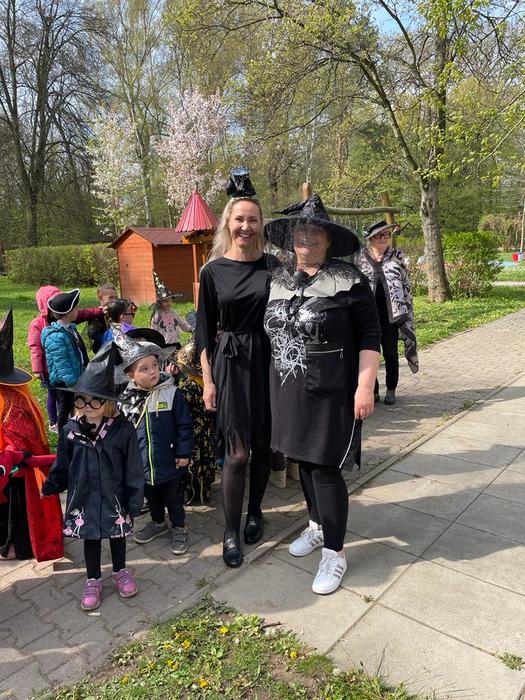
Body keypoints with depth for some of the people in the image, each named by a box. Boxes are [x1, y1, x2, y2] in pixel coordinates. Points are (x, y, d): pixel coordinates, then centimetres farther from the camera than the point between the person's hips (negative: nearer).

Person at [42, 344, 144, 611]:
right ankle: (93, 580, 40)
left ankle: (120, 572, 45)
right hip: (83, 499, 2)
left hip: (114, 498, -1)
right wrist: (49, 486, -9)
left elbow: (133, 470, -12)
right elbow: (62, 466, 3)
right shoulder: (70, 430, -10)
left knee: (117, 535, 19)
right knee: (90, 538, 18)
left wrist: (134, 502, -9)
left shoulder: (123, 429, -18)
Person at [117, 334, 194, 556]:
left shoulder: (171, 392, -15)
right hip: (142, 463, 3)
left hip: (170, 462, -3)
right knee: (151, 496, 24)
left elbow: (184, 425, -10)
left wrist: (184, 453, -10)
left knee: (174, 498, 15)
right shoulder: (127, 398, -7)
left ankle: (179, 527, 36)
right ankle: (158, 522, 47)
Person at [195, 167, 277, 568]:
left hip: (268, 360, 2)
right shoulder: (214, 271, 0)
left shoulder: (273, 265, 3)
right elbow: (206, 330, 1)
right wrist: (208, 380, -1)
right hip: (231, 364, -2)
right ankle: (231, 532, 15)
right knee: (237, 451, -2)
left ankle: (255, 512, 33)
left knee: (263, 444, 11)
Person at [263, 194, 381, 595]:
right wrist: (277, 387, 14)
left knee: (325, 468, -1)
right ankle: (318, 525, 40)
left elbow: (369, 336, -9)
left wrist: (365, 386, -15)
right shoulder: (278, 280, 7)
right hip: (290, 391, 6)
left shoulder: (348, 280, -9)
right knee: (304, 461, 17)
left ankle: (334, 552, 16)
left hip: (331, 392, -5)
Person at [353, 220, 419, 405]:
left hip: (390, 314, 0)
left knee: (390, 354, 9)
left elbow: (405, 284, 5)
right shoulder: (360, 257, 1)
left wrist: (406, 311, 1)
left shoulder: (397, 256, 2)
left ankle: (391, 390, 25)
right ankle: (373, 391, 20)